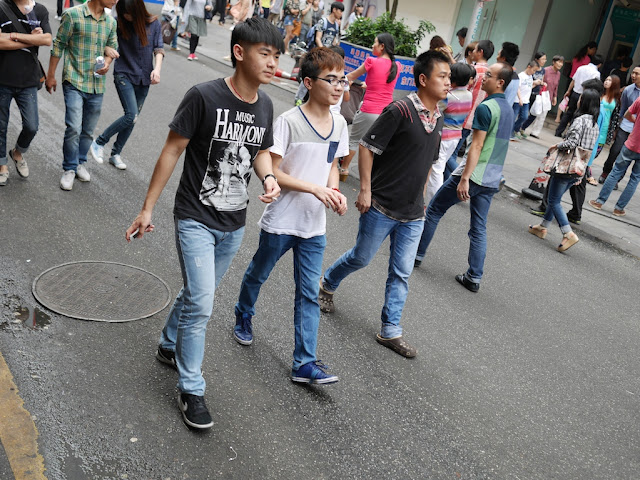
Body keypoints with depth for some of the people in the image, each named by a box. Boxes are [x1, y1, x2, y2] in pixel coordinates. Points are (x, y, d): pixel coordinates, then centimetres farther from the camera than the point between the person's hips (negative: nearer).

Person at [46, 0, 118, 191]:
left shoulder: (111, 22, 8)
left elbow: (112, 48, 19)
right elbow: (58, 45, -3)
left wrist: (107, 63, -4)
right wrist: (51, 75, 0)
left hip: (97, 85, 5)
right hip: (74, 82, -5)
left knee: (88, 130, 13)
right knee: (74, 127, -13)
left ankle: (81, 163, 32)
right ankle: (69, 169, 4)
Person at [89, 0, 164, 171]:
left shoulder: (153, 23, -2)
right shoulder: (118, 23, -8)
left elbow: (158, 48, -1)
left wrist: (157, 68, -17)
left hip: (144, 79, 3)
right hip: (124, 75, -3)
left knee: (132, 119, 9)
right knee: (131, 116, -18)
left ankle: (116, 154, 26)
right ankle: (98, 143, -1)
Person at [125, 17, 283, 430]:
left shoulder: (265, 106, 0)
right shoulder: (204, 97, -18)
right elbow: (173, 150, -12)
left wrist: (268, 177, -8)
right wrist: (148, 208, -9)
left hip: (234, 225, 6)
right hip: (196, 220, -6)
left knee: (197, 293, 20)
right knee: (200, 303, -9)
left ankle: (169, 347, 46)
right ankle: (191, 390, 9)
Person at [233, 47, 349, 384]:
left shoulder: (339, 124, 2)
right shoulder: (289, 122, -17)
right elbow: (272, 172, -17)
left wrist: (334, 191, -6)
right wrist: (314, 188, -25)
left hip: (314, 226, 4)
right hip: (280, 221, -4)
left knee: (309, 293, 5)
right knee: (258, 273, 19)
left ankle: (304, 363, 12)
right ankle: (243, 316, 50)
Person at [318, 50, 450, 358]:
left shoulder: (438, 118, 7)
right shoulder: (400, 110, -16)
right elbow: (367, 147, -14)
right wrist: (365, 190, -16)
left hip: (413, 214, 6)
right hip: (382, 207, -6)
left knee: (401, 273, 9)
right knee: (362, 258, 11)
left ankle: (390, 332, 21)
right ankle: (327, 284, 41)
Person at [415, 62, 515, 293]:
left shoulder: (486, 108, -13)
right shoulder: (508, 109, 14)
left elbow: (477, 146, -19)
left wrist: (464, 179, -21)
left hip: (473, 174, -8)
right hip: (492, 179, 8)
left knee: (434, 210, 9)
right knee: (479, 228, 8)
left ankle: (418, 253, 18)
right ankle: (474, 277, 8)